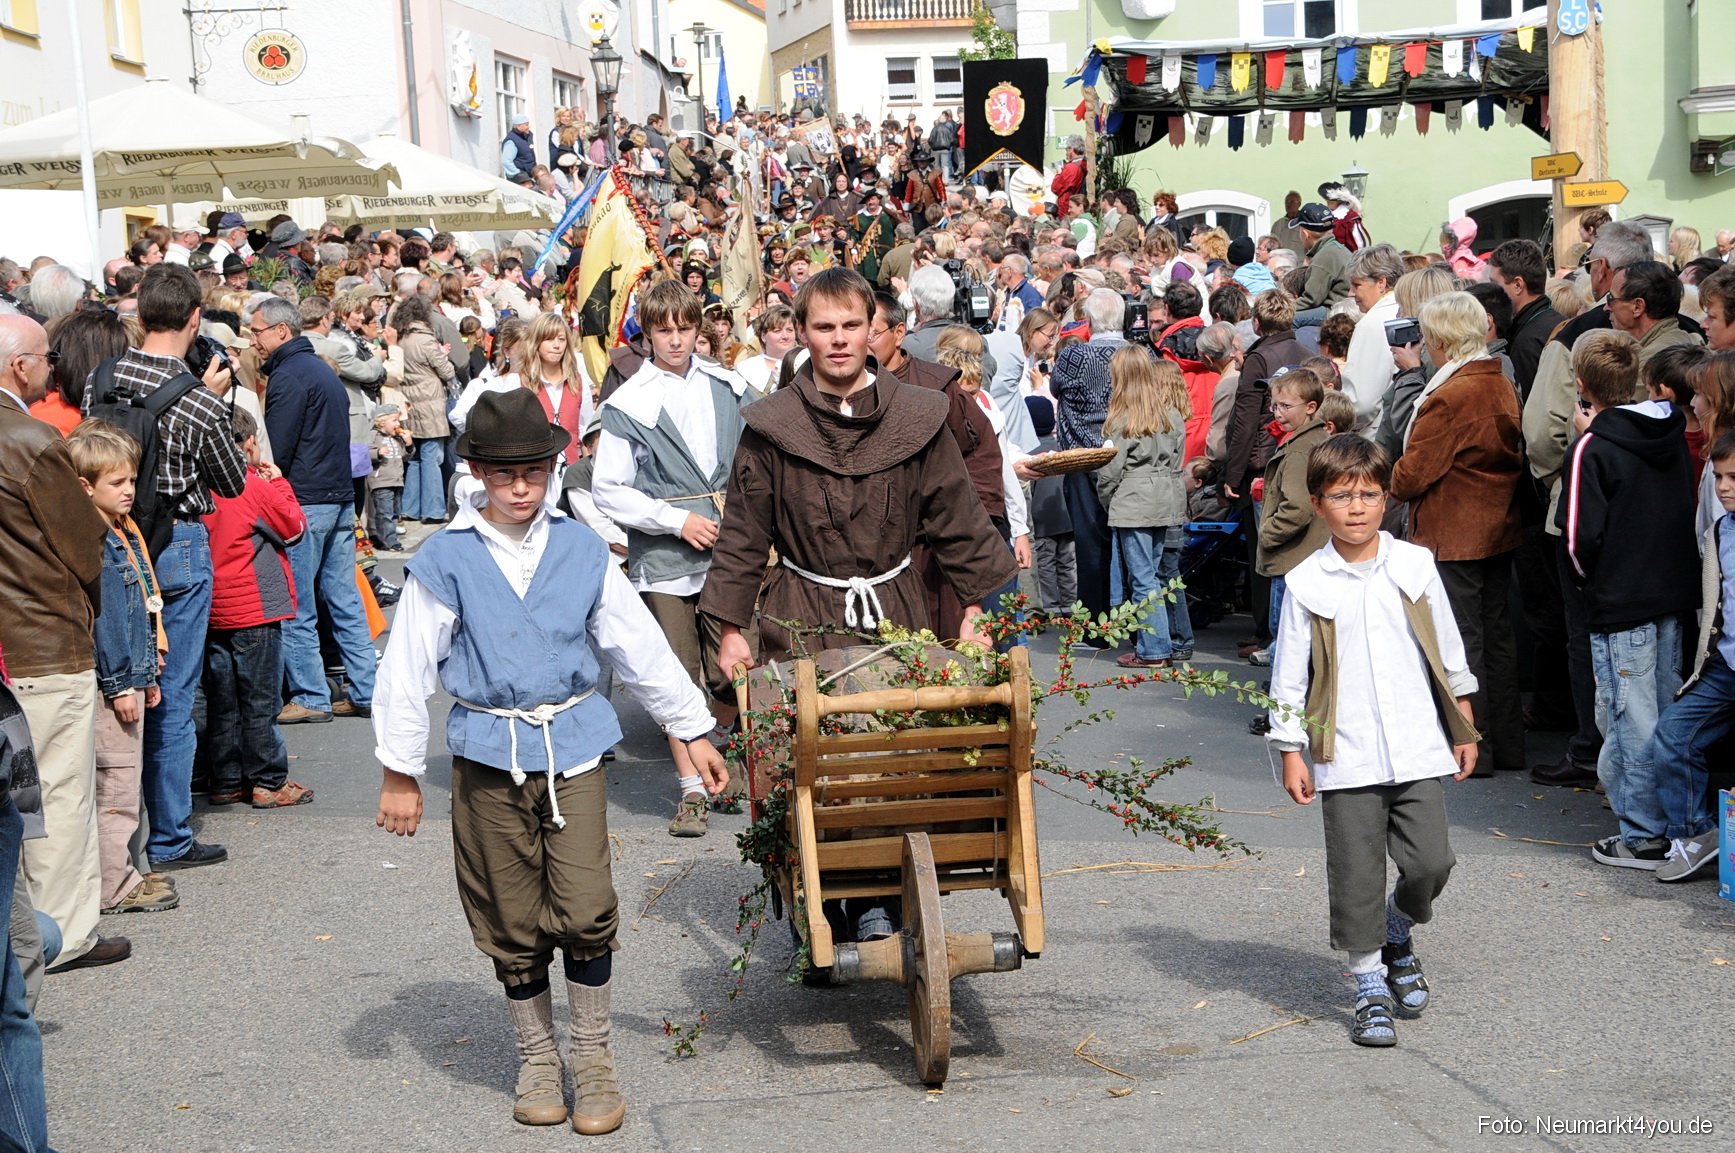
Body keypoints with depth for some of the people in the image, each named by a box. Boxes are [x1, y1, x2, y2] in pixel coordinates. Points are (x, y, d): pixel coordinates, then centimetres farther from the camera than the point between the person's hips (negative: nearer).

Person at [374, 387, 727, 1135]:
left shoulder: (581, 551, 3)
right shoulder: (445, 561, -4)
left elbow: (639, 644, 11)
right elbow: (407, 668, 0)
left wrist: (691, 729, 13)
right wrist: (399, 772, 1)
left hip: (573, 745, 1)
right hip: (489, 756, -1)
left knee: (586, 910, -7)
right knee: (513, 924, 7)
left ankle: (592, 1053, 13)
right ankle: (537, 1057, 26)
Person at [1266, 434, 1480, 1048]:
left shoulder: (1415, 566, 3)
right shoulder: (1307, 583, -2)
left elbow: (1448, 652, 12)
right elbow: (1289, 675, 2)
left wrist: (1464, 729, 14)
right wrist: (1291, 752, 0)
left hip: (1418, 749, 1)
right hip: (1346, 758, -1)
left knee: (1430, 863, -3)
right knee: (1357, 875, 2)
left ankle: (1397, 935, 28)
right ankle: (1371, 988, 17)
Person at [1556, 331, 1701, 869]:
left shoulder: (1593, 449, -16)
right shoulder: (1671, 434, 5)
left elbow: (1581, 537, -15)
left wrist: (1585, 579, 4)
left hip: (1621, 603, -7)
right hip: (1674, 594, 7)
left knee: (1632, 719, 1)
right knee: (1666, 714, 16)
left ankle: (1643, 837, 6)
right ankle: (1673, 822, 24)